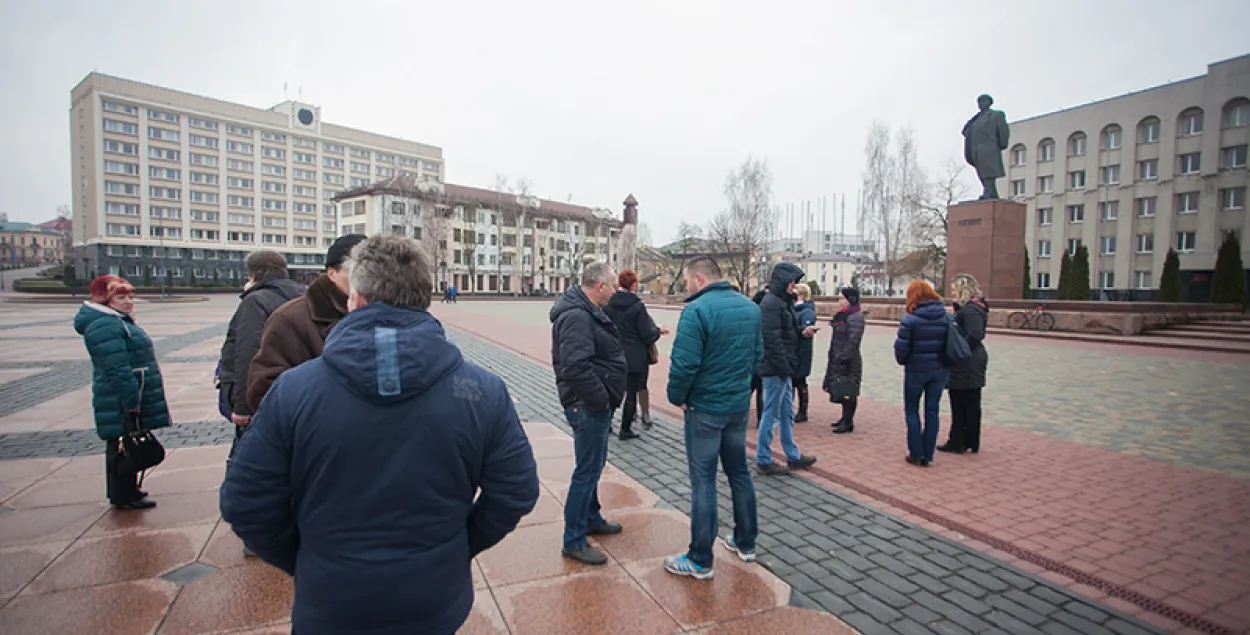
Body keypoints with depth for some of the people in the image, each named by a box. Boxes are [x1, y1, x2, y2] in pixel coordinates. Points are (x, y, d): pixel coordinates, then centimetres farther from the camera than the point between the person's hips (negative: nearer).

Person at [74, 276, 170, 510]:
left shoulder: (119, 321, 16)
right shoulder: (105, 327, -20)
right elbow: (118, 370, -25)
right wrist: (132, 402, -24)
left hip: (128, 401, 11)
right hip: (123, 403, -11)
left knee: (120, 446, 18)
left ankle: (122, 491, 30)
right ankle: (125, 497, 8)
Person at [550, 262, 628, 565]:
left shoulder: (588, 312, 13)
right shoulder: (576, 316, -23)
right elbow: (576, 366, -34)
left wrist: (605, 398, 14)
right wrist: (601, 399, -23)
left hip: (595, 405, 11)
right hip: (588, 406, -11)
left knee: (594, 465, 23)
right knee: (587, 471, -1)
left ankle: (592, 518, 41)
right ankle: (574, 541, 11)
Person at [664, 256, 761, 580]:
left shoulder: (696, 310, -20)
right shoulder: (750, 307, 4)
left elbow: (684, 363, -24)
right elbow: (757, 354, 10)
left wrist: (677, 396, -8)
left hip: (705, 408, -7)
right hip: (740, 405, 7)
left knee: (703, 481, 3)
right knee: (739, 472, 20)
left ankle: (700, 561, 14)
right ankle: (746, 543, 35)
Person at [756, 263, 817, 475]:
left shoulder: (782, 301, 14)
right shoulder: (771, 303, -17)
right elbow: (773, 339, -22)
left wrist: (801, 332, 5)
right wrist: (785, 368, -20)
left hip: (782, 369, 10)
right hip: (775, 369, -10)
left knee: (787, 414, 17)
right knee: (771, 414, 1)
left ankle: (793, 457, 29)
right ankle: (764, 460, 13)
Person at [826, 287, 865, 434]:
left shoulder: (856, 317, -15)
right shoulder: (842, 315, 15)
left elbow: (853, 341, -21)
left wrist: (844, 357, -23)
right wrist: (833, 355, 19)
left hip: (849, 361, -10)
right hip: (838, 360, 10)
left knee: (849, 392, -3)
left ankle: (848, 422, 4)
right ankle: (845, 418, 27)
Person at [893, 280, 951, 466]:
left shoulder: (910, 320, -14)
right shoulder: (947, 317, -1)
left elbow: (901, 348, -13)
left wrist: (902, 361, 6)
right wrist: (943, 362, 14)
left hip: (916, 370, -4)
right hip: (940, 370, 4)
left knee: (912, 410, 11)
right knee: (932, 410, 11)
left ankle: (916, 454, 11)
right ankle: (927, 456, 16)